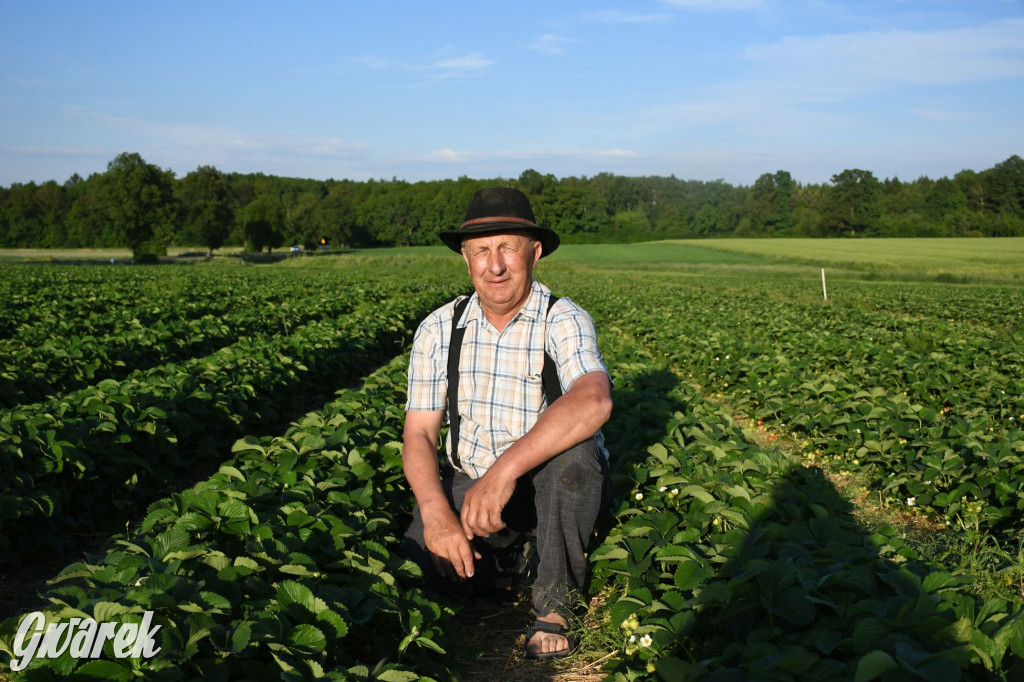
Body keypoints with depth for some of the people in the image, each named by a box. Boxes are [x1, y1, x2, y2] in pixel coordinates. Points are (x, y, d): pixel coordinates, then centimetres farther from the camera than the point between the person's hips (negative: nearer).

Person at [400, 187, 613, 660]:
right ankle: (508, 553, 15)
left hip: (553, 485, -3)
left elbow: (593, 402, -38)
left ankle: (553, 606, -13)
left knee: (574, 453, -35)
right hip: (470, 482, 3)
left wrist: (506, 467, -49)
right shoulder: (438, 330, -5)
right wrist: (436, 511, -26)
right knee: (418, 564, -20)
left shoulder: (563, 321, -17)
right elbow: (418, 434, -7)